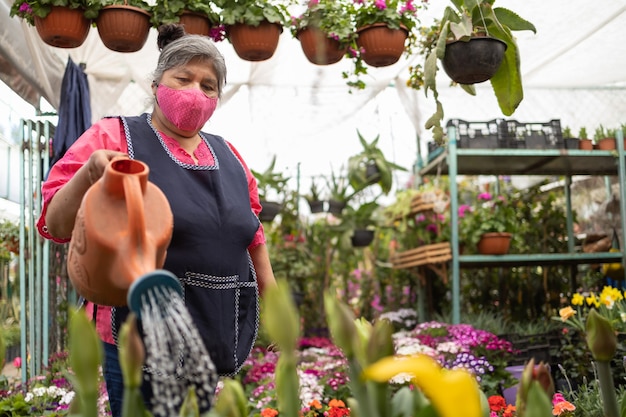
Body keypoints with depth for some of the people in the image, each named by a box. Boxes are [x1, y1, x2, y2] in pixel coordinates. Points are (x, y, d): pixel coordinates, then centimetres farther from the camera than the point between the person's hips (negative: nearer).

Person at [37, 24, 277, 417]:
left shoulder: (228, 156, 12)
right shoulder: (113, 138, -4)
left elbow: (251, 234, 21)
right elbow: (56, 226, -8)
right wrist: (88, 175, -26)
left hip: (221, 336, 5)